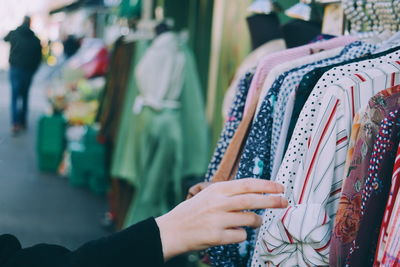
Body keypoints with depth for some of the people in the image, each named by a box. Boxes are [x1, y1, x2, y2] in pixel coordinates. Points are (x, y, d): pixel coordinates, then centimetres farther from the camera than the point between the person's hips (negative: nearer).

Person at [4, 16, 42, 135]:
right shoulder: (35, 39, -2)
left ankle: (16, 123, -15)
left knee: (15, 96, -1)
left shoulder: (14, 34, -3)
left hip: (15, 68, -1)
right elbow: (39, 58, 0)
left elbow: (5, 39, 19)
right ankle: (23, 122, 18)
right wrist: (32, 70, 10)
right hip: (28, 71, 1)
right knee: (24, 96, 14)